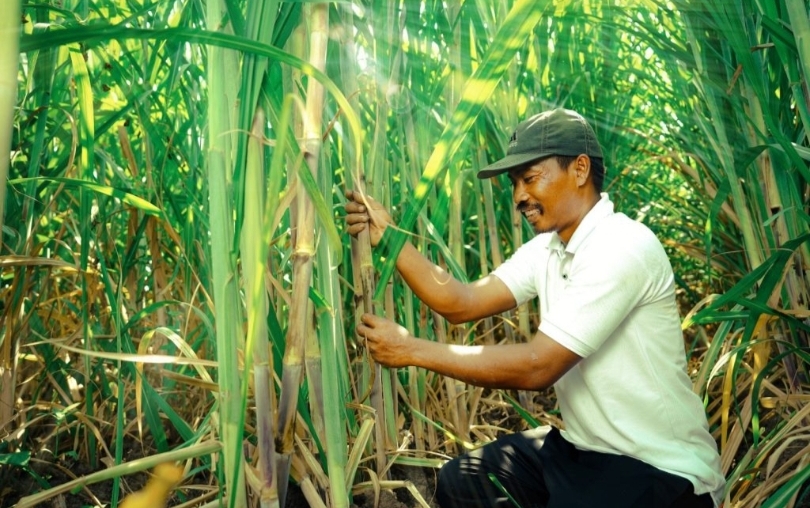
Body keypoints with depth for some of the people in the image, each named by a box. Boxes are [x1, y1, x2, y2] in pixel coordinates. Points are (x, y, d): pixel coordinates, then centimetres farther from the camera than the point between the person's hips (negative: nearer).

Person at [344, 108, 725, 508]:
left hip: (660, 469, -8)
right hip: (584, 449, 8)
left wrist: (413, 350, -23)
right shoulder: (547, 248, 4)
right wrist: (389, 238, -10)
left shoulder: (623, 248, -24)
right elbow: (464, 304, -2)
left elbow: (538, 366, -27)